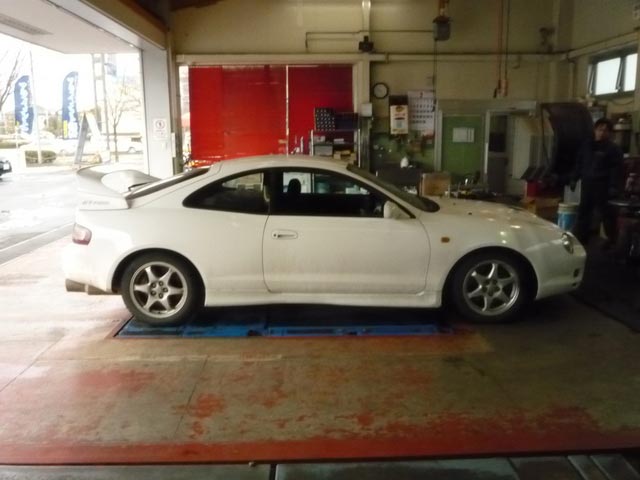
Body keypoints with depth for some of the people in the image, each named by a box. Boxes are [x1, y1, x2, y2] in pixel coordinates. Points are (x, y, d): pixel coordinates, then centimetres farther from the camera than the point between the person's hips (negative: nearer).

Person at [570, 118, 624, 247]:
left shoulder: (613, 149, -5)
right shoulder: (586, 146, 12)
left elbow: (617, 169, -10)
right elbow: (579, 164, 18)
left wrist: (614, 187, -18)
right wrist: (574, 179, 13)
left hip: (603, 186, -5)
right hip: (587, 183, 6)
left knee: (606, 212, 0)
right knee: (583, 211, 9)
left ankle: (611, 238, 12)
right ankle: (580, 237, 17)